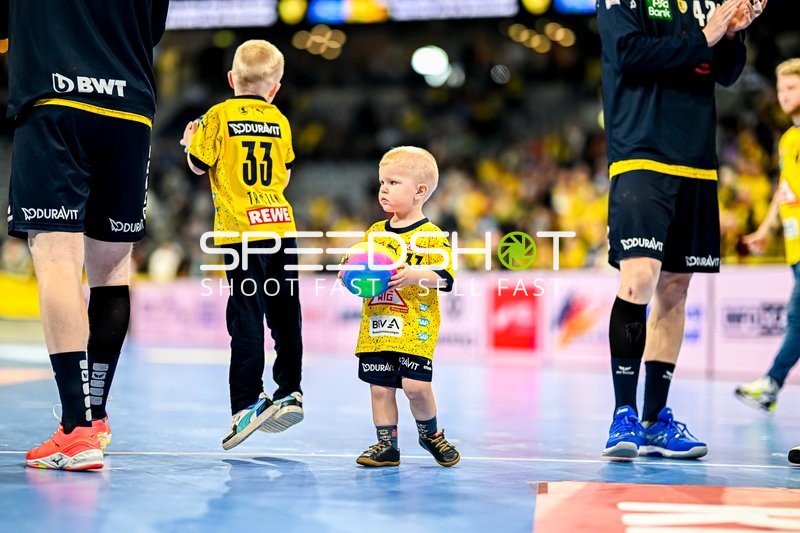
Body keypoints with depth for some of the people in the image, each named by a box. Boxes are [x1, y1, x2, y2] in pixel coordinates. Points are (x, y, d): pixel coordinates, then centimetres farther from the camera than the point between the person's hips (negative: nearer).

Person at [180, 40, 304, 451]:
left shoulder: (219, 116, -2)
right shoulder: (279, 121, 9)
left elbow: (199, 165, 2)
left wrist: (189, 141, 20)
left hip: (242, 231, -3)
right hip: (282, 226, 4)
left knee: (246, 317, -5)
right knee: (285, 313, 11)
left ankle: (248, 403, -7)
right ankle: (290, 392, 14)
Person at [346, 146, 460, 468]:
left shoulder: (431, 235, -5)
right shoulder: (374, 233, 13)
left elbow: (444, 278, -12)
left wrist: (414, 275, -27)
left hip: (415, 329, -5)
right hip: (376, 326, 5)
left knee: (416, 385, -11)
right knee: (380, 387, 6)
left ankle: (430, 434, 15)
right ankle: (386, 445, 18)